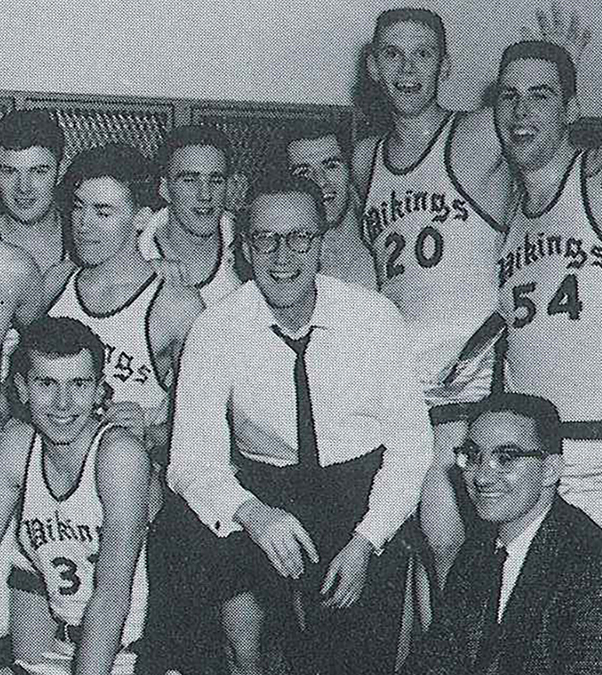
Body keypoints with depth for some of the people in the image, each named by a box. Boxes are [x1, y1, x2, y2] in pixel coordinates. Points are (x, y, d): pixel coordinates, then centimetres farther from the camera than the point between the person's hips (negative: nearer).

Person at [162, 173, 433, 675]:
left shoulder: (375, 317, -9)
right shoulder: (216, 331, -8)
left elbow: (410, 444, -7)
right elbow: (192, 461, -12)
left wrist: (365, 541, -19)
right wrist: (252, 513, -32)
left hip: (363, 481, -2)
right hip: (264, 485, 2)